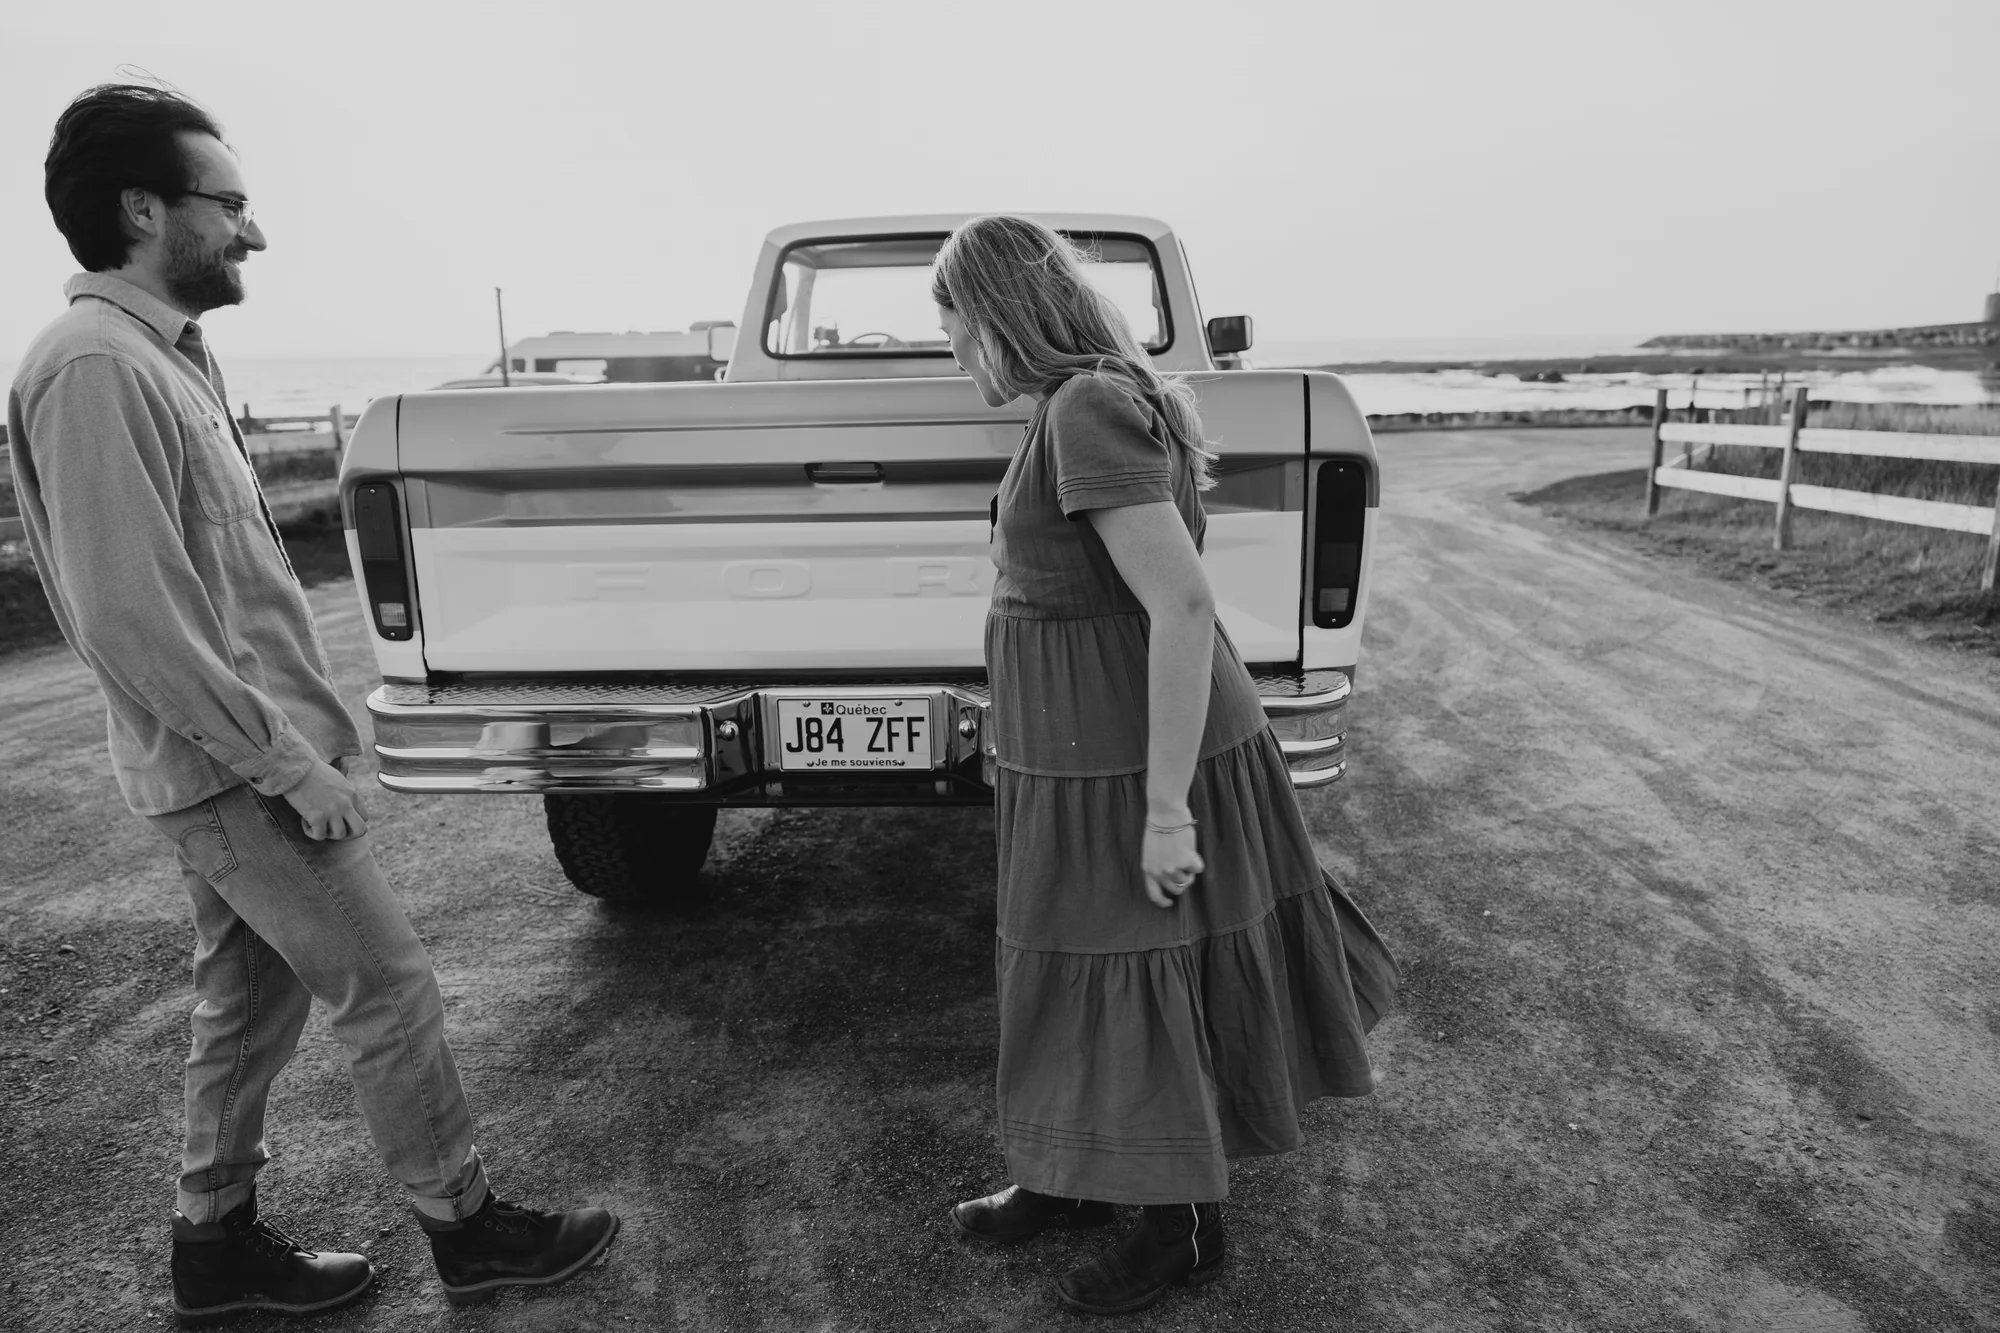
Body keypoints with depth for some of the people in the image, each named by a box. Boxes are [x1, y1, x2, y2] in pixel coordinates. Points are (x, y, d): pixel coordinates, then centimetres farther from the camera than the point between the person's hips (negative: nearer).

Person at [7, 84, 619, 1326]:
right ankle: (468, 1226, 17)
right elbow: (130, 619, -24)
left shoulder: (166, 355, 12)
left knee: (253, 1000, 18)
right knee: (391, 989, 1)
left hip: (236, 758, 9)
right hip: (235, 768, -9)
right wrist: (289, 763, -19)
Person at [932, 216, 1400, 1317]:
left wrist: (1166, 809, -22)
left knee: (1143, 994, 7)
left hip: (1136, 764, -9)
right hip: (1092, 751, 9)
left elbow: (1184, 606, -26)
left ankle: (1186, 1228, 29)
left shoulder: (1091, 409, -21)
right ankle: (1070, 1180, 40)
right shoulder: (1092, 401, 9)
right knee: (1082, 975, 20)